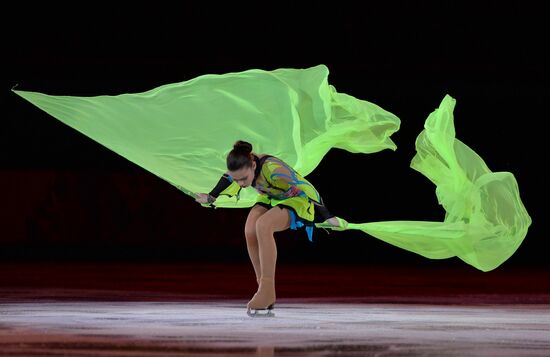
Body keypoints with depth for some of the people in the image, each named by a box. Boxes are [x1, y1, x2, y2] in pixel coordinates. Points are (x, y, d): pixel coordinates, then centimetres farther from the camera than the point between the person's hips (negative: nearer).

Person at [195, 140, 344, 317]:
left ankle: (267, 290, -29)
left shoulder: (274, 171, -39)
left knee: (263, 226, -33)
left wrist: (327, 217, -26)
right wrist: (211, 197, 23)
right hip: (272, 197, 7)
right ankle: (266, 294, -11)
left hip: (300, 199, -7)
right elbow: (226, 179, 6)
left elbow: (300, 190, -31)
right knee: (250, 231, -20)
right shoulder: (242, 167, -18)